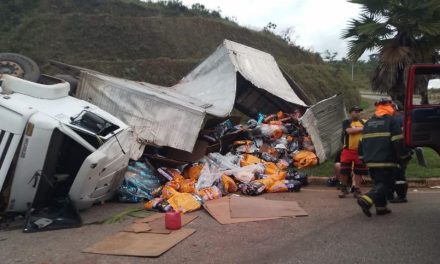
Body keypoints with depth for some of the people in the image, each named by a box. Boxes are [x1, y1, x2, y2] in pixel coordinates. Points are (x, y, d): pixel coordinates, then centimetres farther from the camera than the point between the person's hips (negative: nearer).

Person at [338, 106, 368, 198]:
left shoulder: (364, 122, 10)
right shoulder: (346, 122, 0)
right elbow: (349, 131, -18)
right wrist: (362, 128, -14)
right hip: (348, 150, -2)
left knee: (358, 171, 7)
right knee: (344, 170, 2)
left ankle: (356, 189, 16)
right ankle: (343, 189, 19)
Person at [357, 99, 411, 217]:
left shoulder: (368, 123, 15)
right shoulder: (391, 121, -5)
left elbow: (362, 142, 17)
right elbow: (398, 142, -10)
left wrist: (363, 157, 24)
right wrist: (405, 156, 1)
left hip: (371, 161, 7)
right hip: (386, 161, -6)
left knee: (378, 183, 17)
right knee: (384, 184, -4)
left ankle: (381, 208, 17)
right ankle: (366, 200, -23)